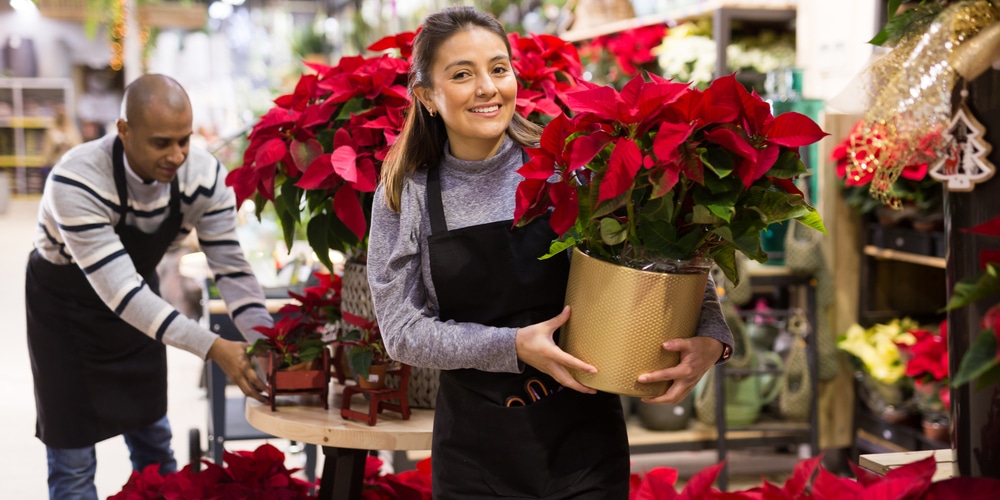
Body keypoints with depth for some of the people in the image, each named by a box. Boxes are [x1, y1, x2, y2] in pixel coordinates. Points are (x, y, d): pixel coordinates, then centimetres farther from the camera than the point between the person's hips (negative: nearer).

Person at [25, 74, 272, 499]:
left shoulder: (206, 176, -22)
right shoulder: (76, 182, -36)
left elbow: (231, 267, -17)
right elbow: (119, 290, -40)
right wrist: (214, 349, -47)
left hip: (139, 298, 4)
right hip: (66, 306, -4)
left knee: (152, 438, 14)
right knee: (73, 450, 0)